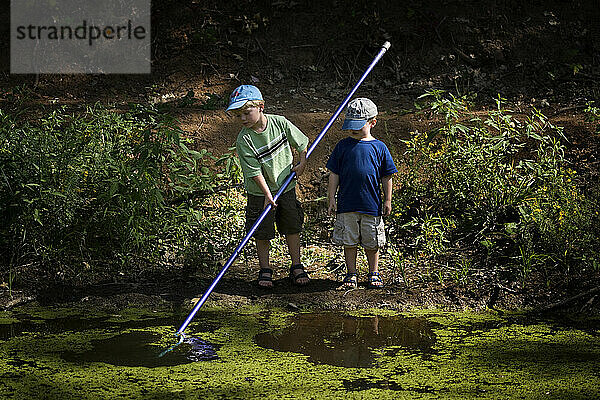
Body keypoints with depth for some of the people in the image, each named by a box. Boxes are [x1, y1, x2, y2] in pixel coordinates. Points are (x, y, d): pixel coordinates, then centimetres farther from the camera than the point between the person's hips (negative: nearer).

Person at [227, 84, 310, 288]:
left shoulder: (280, 122, -12)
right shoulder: (244, 140, -19)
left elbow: (301, 143, 4)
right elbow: (254, 171, -19)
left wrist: (302, 164, -2)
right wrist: (267, 194, -22)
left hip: (287, 187, 3)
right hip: (260, 193, -2)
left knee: (292, 227, 11)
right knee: (262, 233, 4)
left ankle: (296, 267, 24)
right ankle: (265, 270, 20)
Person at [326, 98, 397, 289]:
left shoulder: (379, 147, 0)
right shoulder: (343, 146, 1)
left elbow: (386, 177, 6)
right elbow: (334, 175, 5)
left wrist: (388, 201, 5)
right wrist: (332, 199, 2)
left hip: (372, 205, 0)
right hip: (347, 204, 1)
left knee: (372, 243, 10)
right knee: (349, 241, 8)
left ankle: (373, 274, 26)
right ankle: (351, 274, 23)